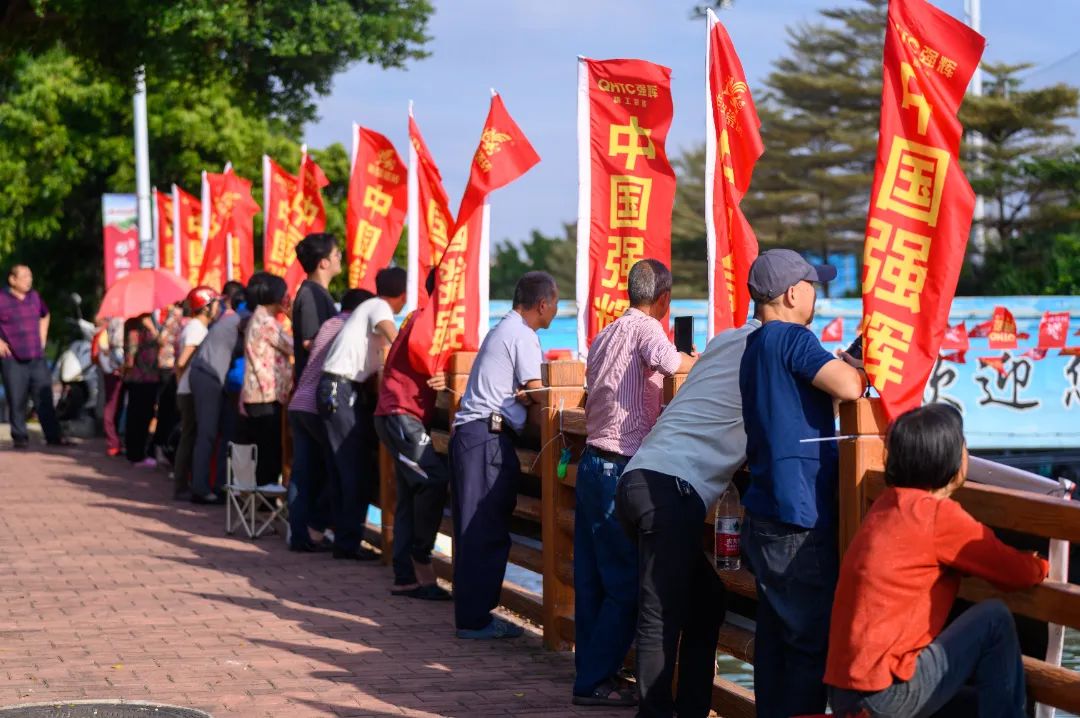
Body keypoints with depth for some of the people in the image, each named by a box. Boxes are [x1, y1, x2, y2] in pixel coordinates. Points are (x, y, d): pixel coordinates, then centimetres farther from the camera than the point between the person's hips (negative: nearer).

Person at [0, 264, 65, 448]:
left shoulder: (34, 297, 10)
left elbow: (45, 316, 28)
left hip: (37, 357, 4)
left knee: (44, 398, 4)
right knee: (17, 401, 0)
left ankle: (53, 436, 8)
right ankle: (20, 437, 10)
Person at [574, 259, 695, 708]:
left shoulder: (605, 335, 17)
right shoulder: (646, 328, -9)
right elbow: (669, 362, -30)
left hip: (592, 463, 9)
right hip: (622, 467, -9)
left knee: (592, 578, 11)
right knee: (626, 583, -5)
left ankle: (591, 671, 16)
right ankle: (594, 680, -4)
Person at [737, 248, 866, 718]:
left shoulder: (754, 346, 17)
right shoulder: (791, 339, -12)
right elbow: (850, 388, -22)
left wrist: (841, 366, 17)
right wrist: (857, 367, -2)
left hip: (766, 518, 10)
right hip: (800, 521, -10)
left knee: (776, 637, 13)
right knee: (812, 643, -6)